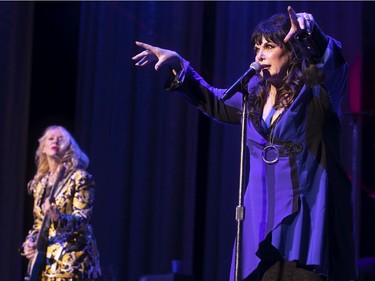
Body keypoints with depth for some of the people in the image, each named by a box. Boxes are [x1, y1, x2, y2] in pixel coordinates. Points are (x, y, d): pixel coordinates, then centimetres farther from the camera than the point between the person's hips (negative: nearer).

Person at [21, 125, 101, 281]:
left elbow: (83, 218, -12)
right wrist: (29, 243, 3)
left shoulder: (80, 178, -2)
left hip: (70, 259, -6)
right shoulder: (40, 183, 17)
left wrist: (59, 218, -31)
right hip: (42, 258, 6)